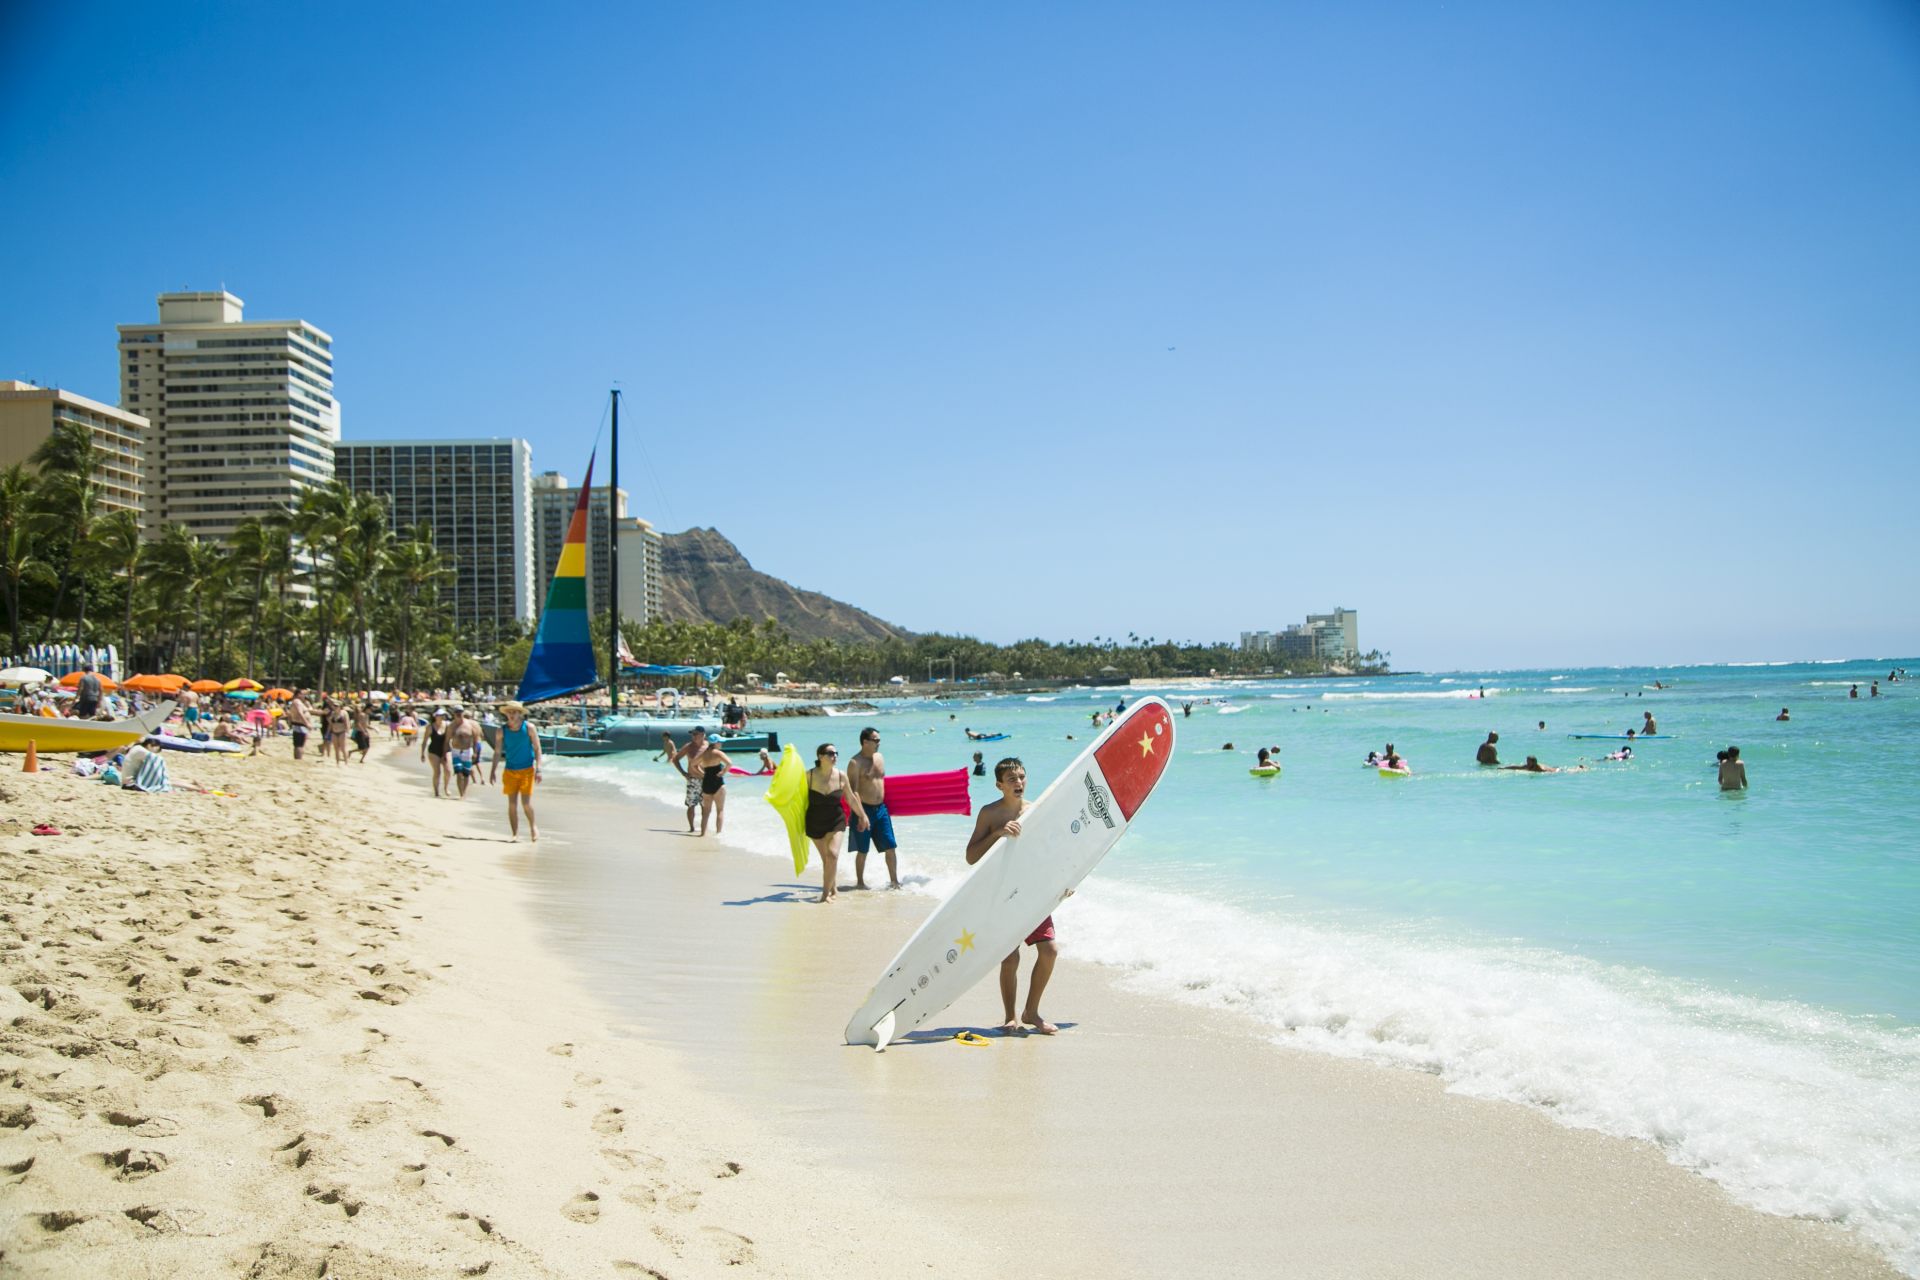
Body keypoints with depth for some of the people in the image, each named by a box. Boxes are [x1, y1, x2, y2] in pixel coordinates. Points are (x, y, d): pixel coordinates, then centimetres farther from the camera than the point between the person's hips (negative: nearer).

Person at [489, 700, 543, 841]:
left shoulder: (529, 728, -5)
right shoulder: (502, 731, 1)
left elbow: (537, 748, -3)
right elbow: (498, 752, 7)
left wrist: (538, 769, -9)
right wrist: (493, 771, 1)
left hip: (527, 770, -2)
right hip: (510, 771, 2)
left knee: (526, 802, -9)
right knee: (512, 804, 1)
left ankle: (532, 826, 17)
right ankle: (515, 834, 9)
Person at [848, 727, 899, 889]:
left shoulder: (880, 757, 10)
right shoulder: (855, 763, -13)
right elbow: (853, 791, -17)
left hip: (881, 809, 6)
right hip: (864, 809, -6)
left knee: (891, 846, 3)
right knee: (862, 850, 4)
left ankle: (894, 881, 11)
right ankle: (860, 882, 18)